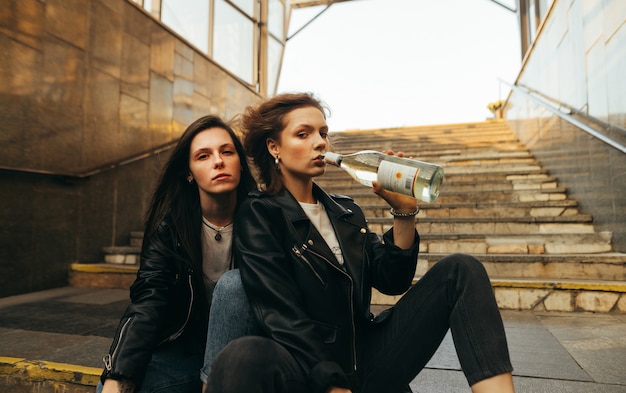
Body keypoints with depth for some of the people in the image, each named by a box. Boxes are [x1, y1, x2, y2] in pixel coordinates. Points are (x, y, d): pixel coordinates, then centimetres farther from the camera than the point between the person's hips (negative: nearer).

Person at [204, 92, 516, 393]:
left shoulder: (346, 211, 13)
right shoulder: (258, 215, -5)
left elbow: (393, 281, 5)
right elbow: (283, 317, -15)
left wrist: (403, 210, -6)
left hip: (365, 359, 7)